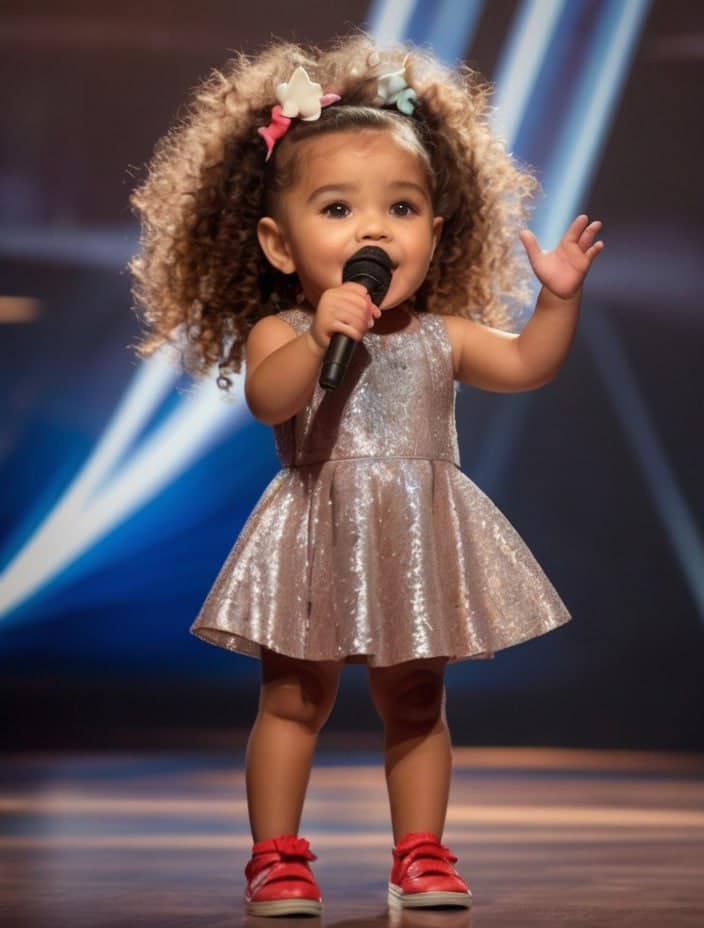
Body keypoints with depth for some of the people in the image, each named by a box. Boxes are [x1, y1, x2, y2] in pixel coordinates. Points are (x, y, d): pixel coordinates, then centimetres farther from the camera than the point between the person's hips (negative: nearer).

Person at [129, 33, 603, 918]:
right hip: (317, 542, -3)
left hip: (418, 545, 3)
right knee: (293, 702, 4)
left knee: (415, 704, 11)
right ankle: (277, 855, 14)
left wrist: (559, 295, -9)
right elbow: (267, 398, -28)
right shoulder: (281, 332, -9)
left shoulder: (440, 337, 5)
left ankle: (420, 852, 22)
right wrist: (321, 336, -40)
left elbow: (526, 364, 3)